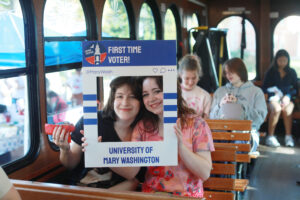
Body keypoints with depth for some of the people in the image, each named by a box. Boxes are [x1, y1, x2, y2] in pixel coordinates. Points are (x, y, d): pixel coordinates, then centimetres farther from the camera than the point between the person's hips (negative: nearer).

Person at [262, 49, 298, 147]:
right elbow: (264, 88, 9)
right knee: (276, 108, -36)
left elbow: (295, 89, 13)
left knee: (287, 109, -35)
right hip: (273, 98, -1)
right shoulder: (271, 72, 12)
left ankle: (288, 136, -30)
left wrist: (288, 96, -7)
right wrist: (273, 91, -11)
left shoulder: (292, 72, 16)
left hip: (287, 99, 1)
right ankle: (270, 137, -33)